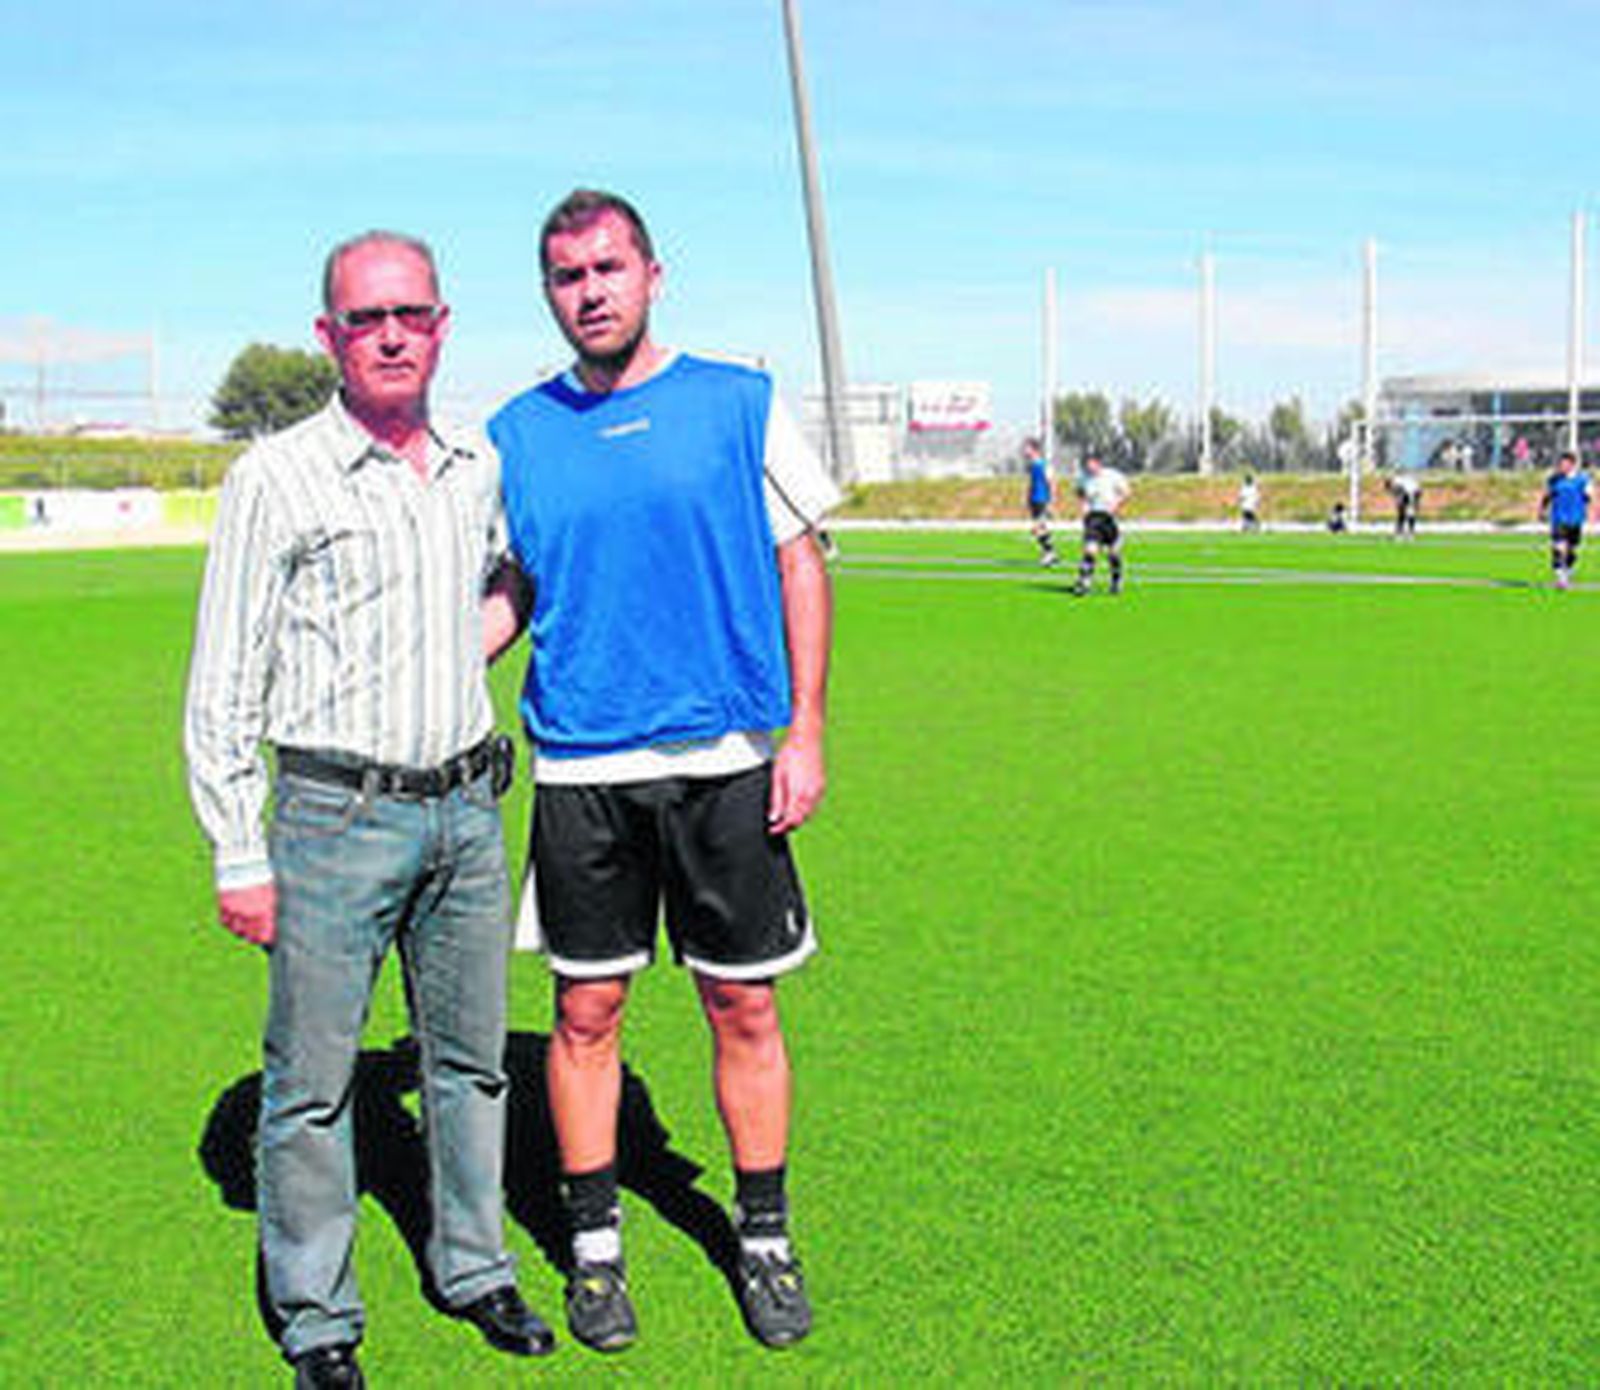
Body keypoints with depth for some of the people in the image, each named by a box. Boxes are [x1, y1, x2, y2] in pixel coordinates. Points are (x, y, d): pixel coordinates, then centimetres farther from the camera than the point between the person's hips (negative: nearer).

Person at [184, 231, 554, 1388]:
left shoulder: (481, 467, 7)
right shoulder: (276, 480, -7)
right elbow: (222, 690, -6)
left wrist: (481, 637, 9)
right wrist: (239, 856, -9)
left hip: (468, 810, 5)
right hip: (336, 818, -4)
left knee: (471, 1057, 14)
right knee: (312, 1078, 2)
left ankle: (474, 1268, 32)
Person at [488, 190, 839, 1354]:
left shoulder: (739, 405, 1)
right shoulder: (518, 434, 6)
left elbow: (801, 567, 3)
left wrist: (805, 731, -3)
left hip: (726, 761, -1)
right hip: (581, 770, 1)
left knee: (744, 1007, 7)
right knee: (586, 1011, 7)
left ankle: (765, 1236, 23)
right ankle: (594, 1242, 24)